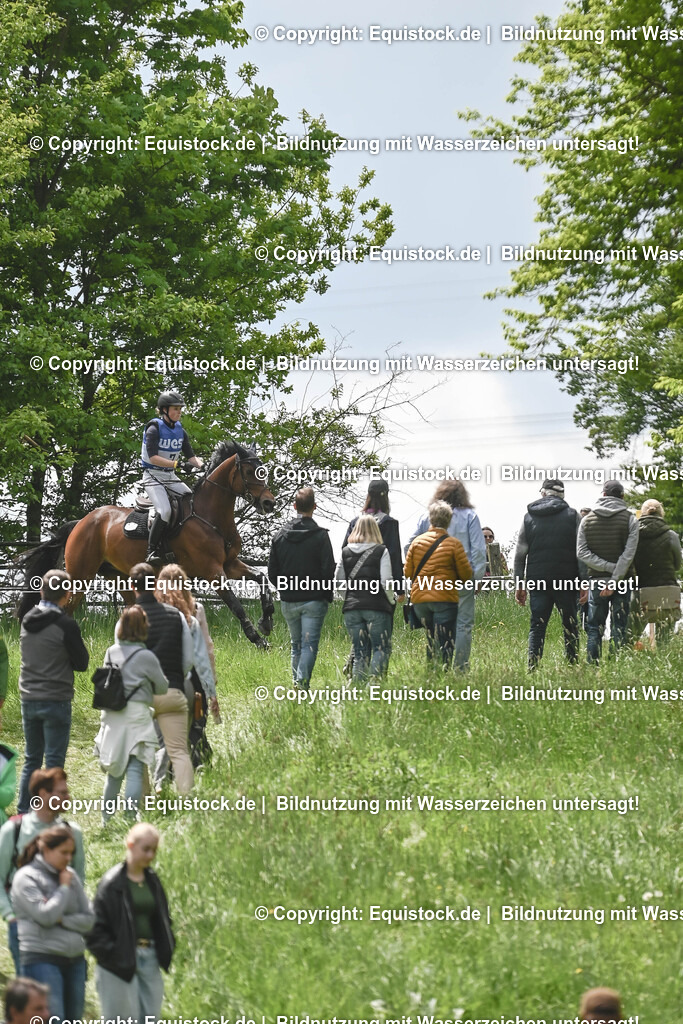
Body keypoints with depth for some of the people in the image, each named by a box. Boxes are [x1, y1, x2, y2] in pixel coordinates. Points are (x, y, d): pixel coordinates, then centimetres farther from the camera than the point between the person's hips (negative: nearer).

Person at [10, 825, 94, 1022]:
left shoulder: (70, 876, 11)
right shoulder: (26, 878, -5)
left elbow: (89, 919, 8)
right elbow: (45, 916, -16)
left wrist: (62, 920, -9)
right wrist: (64, 887, -5)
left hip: (74, 959, 6)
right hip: (42, 959, -6)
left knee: (74, 1017, 7)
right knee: (54, 1019, -14)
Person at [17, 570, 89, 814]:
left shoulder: (27, 621, 5)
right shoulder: (65, 625, -15)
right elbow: (81, 663, -7)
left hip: (28, 700, 6)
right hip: (56, 701, -6)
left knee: (31, 760, 15)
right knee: (54, 762, -1)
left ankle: (23, 813, 15)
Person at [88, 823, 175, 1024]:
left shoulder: (153, 881, 12)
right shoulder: (112, 883, -10)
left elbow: (162, 921, 21)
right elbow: (97, 927, -11)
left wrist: (166, 951, 8)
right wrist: (113, 956, -15)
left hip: (149, 960, 6)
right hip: (121, 963, -6)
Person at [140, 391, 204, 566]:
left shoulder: (180, 431, 8)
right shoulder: (154, 429, -12)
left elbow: (190, 456, 9)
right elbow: (153, 457, -22)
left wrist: (201, 465, -12)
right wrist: (176, 464, -32)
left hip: (171, 478, 7)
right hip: (153, 476, -7)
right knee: (165, 510, -28)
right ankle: (152, 551, -20)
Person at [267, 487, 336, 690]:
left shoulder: (280, 536, 5)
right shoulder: (320, 535, -8)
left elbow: (272, 572, 7)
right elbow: (328, 570, -9)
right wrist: (329, 596, 6)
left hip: (288, 602, 4)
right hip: (313, 600, -4)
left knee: (296, 645, 17)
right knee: (309, 644, -6)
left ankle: (297, 683, 15)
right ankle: (303, 682, -21)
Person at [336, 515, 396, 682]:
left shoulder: (346, 552, 8)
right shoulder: (381, 551, -3)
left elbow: (338, 580, 9)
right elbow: (386, 581, -9)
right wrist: (392, 599, 7)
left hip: (351, 607, 4)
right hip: (376, 606, -4)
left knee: (360, 652, 10)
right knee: (382, 649, 0)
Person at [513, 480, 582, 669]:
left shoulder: (529, 518, 9)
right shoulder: (572, 516, 3)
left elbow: (520, 554, 8)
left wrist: (519, 584, 11)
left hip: (537, 581, 2)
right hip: (566, 580, -2)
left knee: (537, 625, 3)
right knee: (570, 626, 5)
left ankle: (533, 667, -5)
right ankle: (573, 664, 3)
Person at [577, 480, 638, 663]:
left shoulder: (587, 520, 5)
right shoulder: (630, 519, -3)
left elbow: (581, 553, -4)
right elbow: (628, 554, -12)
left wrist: (608, 567, -7)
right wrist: (615, 580, -12)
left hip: (596, 580, 2)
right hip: (622, 582, -2)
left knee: (594, 629, 7)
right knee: (618, 628, 1)